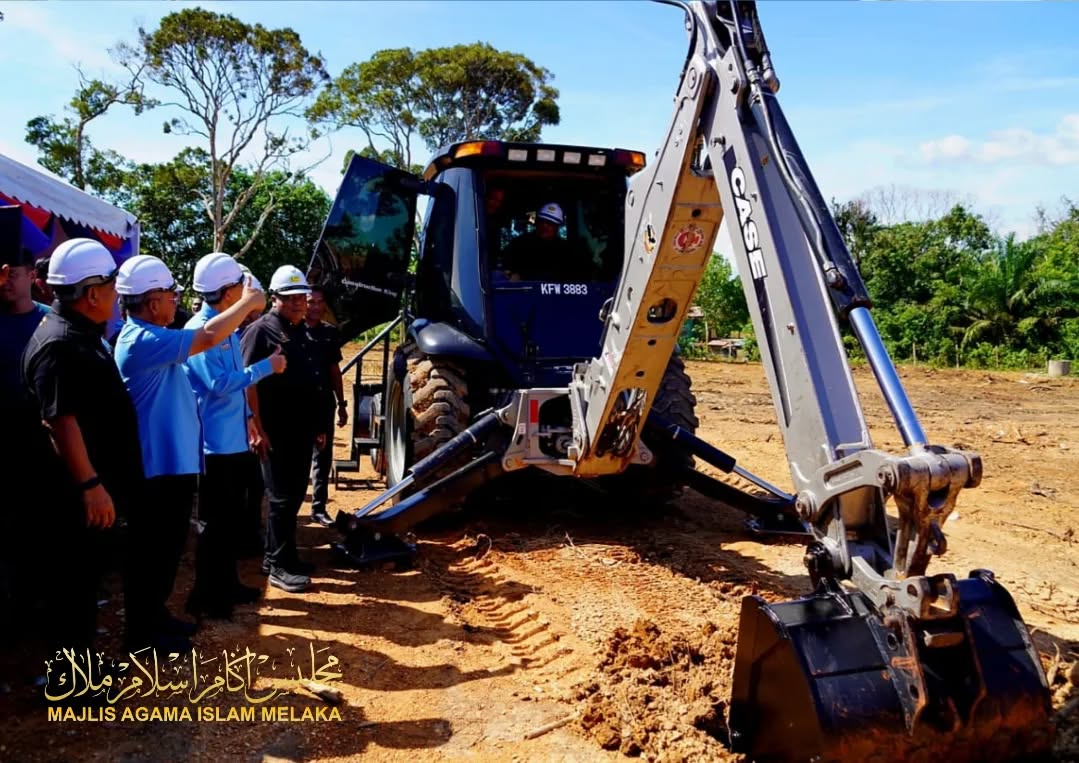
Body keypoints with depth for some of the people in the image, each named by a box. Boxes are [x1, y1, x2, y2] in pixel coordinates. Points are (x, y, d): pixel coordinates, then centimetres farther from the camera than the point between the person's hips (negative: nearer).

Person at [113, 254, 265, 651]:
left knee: (167, 546, 20)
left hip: (174, 461, 11)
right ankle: (142, 630, 15)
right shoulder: (142, 341, -21)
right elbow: (208, 336, -26)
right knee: (151, 550, 2)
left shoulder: (151, 337, 14)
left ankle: (156, 615, 33)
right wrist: (247, 303, -15)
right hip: (159, 465, -11)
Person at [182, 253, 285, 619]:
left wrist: (247, 417, 17)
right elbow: (219, 383, -24)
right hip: (216, 441, -9)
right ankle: (205, 596, 12)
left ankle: (227, 583, 30)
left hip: (235, 438, 9)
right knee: (214, 520, 0)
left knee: (232, 516, 18)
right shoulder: (200, 330, -18)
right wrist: (266, 367, -19)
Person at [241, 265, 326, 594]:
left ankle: (277, 554, 26)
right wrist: (257, 429, -20)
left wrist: (317, 425, 18)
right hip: (275, 432, -8)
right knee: (282, 498, -3)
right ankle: (279, 566, 6)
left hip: (301, 431, 8)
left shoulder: (303, 332, 14)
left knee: (295, 495, 13)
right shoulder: (261, 330, -9)